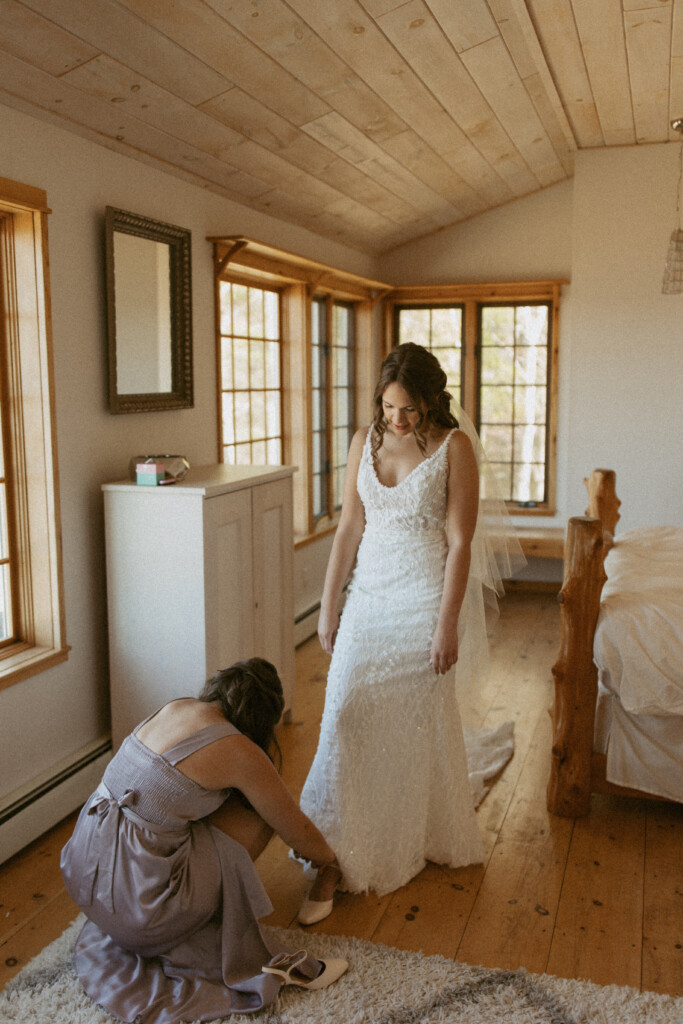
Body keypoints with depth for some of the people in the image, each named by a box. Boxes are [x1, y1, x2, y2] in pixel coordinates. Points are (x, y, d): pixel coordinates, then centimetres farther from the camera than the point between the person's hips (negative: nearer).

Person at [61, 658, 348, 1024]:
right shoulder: (240, 752, -12)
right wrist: (330, 859, 23)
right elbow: (298, 832, 3)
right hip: (133, 893, -7)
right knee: (258, 814, 5)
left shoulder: (177, 706, 6)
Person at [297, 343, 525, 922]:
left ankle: (416, 842, 33)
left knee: (415, 723, 8)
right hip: (370, 594, 4)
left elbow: (460, 543, -12)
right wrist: (328, 607, 6)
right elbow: (349, 528, 7)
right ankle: (333, 858, 6)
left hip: (425, 597, -4)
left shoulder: (454, 447, -10)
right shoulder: (365, 441, 3)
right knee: (345, 712, -4)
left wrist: (447, 625, -14)